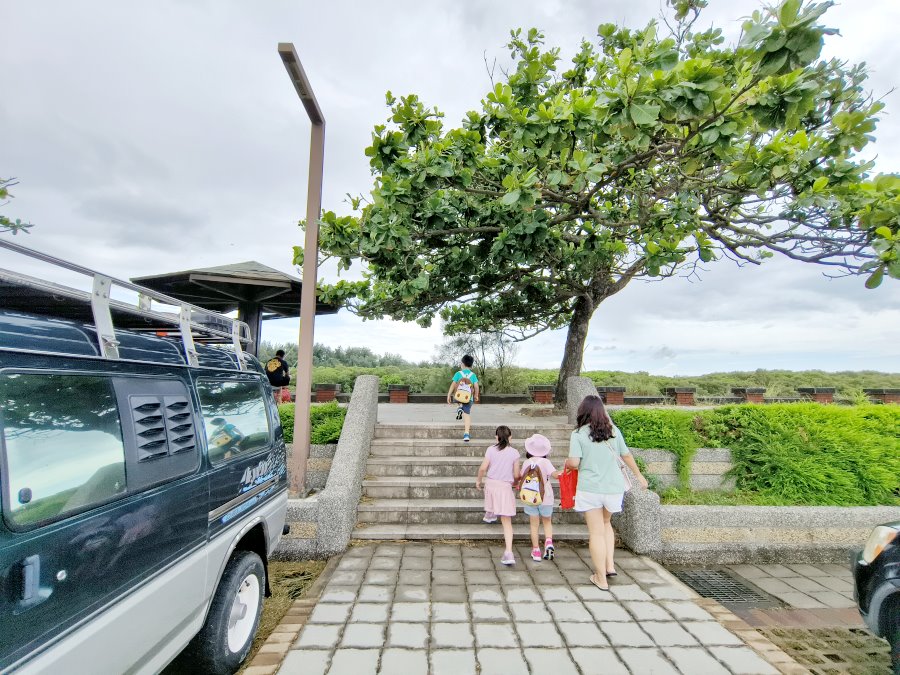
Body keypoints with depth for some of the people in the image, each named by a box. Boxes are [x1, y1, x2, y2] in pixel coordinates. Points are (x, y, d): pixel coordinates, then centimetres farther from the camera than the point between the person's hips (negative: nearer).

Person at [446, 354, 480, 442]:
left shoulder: (458, 373, -2)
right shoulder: (473, 375, 3)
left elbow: (453, 385, -3)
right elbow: (476, 387, 1)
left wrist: (449, 395, 3)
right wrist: (476, 396, 17)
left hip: (458, 396, 0)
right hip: (468, 398, 1)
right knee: (467, 414, 2)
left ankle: (460, 407, 5)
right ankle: (466, 433, -12)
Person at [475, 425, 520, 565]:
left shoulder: (491, 449, -2)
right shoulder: (514, 452, -2)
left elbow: (483, 468, -6)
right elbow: (516, 475, -1)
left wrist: (478, 480, 12)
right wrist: (514, 481, 22)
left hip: (490, 483, 1)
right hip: (505, 486, -1)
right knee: (507, 521, 2)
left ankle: (490, 513, 57)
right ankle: (509, 552, -8)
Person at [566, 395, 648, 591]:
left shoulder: (579, 434, -10)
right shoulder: (613, 430, 2)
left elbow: (573, 462, -16)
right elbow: (626, 455, 12)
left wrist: (566, 463, 7)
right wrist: (639, 475, 28)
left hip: (590, 488, -4)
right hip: (614, 487, 4)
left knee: (596, 532, 6)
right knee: (606, 524, 27)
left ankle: (601, 579, 15)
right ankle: (610, 565, 22)